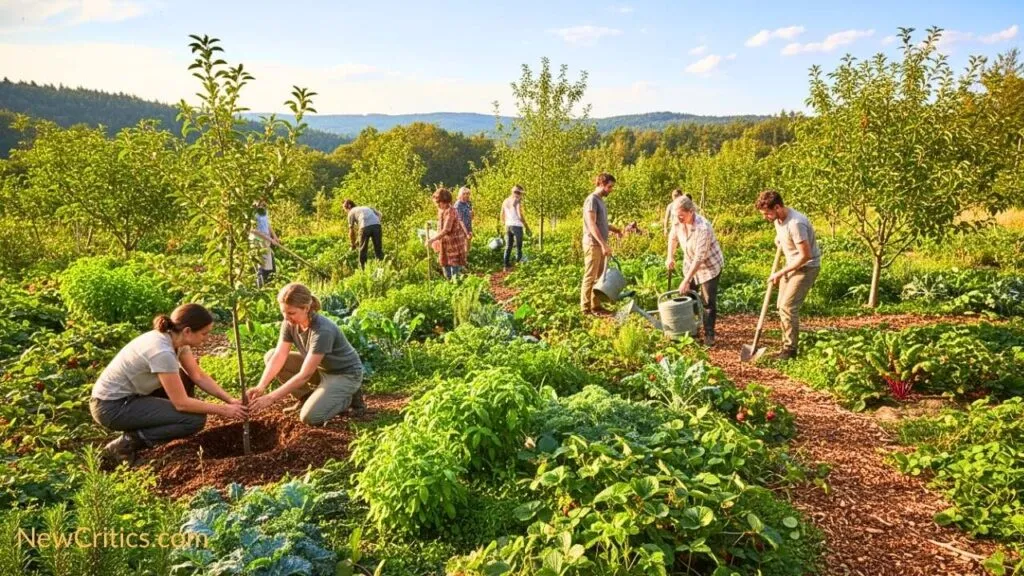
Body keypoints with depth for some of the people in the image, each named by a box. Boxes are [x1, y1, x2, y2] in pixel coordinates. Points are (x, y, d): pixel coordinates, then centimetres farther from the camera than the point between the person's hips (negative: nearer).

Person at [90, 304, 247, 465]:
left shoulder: (174, 338, -4)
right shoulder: (162, 352, -30)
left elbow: (199, 376, 5)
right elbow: (181, 403, -24)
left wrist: (230, 400, -3)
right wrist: (223, 410, -15)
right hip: (112, 407, -9)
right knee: (195, 419, -14)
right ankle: (126, 444, -5)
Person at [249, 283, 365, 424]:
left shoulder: (323, 331, -35)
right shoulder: (290, 322, -12)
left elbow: (305, 375, -36)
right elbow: (279, 356, -16)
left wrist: (271, 398, -38)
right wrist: (261, 387, -31)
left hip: (345, 374, -7)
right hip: (320, 368, 8)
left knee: (309, 417, -25)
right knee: (270, 356, -5)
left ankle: (347, 397, 3)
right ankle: (305, 397, 6)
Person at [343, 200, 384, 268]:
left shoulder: (351, 212, 21)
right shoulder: (366, 207, 35)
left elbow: (351, 230, 17)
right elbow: (379, 214, 20)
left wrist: (352, 244, 26)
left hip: (365, 227, -3)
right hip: (376, 224, 4)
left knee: (362, 249, 11)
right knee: (378, 248, 11)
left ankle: (362, 267, 14)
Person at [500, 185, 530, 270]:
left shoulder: (505, 201, 11)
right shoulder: (517, 201, -11)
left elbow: (501, 215, 13)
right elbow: (520, 215, -18)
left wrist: (503, 224, 25)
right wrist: (526, 226, -7)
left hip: (508, 226, 7)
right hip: (517, 226, -7)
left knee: (508, 247, 10)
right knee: (518, 247, 1)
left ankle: (506, 266, 7)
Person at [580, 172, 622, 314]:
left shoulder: (600, 200, 16)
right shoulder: (592, 200, -12)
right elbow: (591, 225, -20)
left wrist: (614, 229, 12)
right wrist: (603, 244, -25)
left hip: (600, 244, 9)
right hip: (593, 244, -9)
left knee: (599, 276, 12)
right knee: (590, 276, -5)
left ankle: (595, 305, 18)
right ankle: (586, 307, 1)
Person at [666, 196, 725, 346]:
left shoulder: (703, 228, -35)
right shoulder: (678, 222, -15)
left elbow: (699, 258, -33)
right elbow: (673, 238, 9)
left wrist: (686, 280, -32)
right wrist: (670, 257, 4)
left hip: (710, 266, -7)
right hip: (690, 265, 7)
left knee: (708, 301, -4)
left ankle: (709, 335, 7)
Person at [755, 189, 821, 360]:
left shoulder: (795, 223, -30)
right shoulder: (778, 219, -1)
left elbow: (805, 256, -28)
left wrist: (780, 273, -22)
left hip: (806, 267, -10)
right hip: (792, 266, 10)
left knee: (788, 306, -14)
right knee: (782, 305, 11)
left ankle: (790, 350, -4)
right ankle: (787, 346, 20)